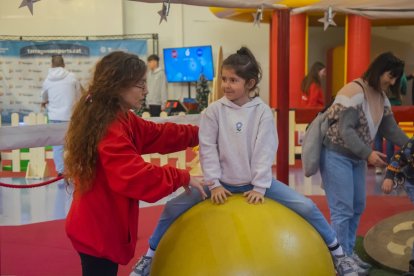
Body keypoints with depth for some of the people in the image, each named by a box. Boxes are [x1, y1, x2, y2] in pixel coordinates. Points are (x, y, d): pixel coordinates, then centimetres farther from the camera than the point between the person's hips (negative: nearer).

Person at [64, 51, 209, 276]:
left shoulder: (120, 118, 6)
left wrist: (199, 134, 13)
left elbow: (157, 134, 14)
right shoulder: (110, 129, -27)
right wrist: (183, 178, -24)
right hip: (98, 230, -10)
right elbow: (137, 177, -33)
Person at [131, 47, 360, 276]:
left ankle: (338, 253, 10)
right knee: (172, 207, -8)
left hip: (256, 182, -1)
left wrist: (259, 187, -12)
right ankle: (149, 256, 13)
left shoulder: (262, 111, -11)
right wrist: (214, 184, -10)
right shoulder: (214, 110, -9)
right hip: (222, 182, 1)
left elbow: (265, 152, -10)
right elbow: (207, 149, -7)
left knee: (307, 207, -10)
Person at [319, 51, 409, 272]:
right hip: (336, 155, -9)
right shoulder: (354, 92, -20)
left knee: (357, 207, 13)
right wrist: (368, 153, -33)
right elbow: (346, 131, -26)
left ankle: (348, 253, 26)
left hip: (356, 157, 9)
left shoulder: (382, 98, 8)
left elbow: (391, 129, 12)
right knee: (342, 209, -7)